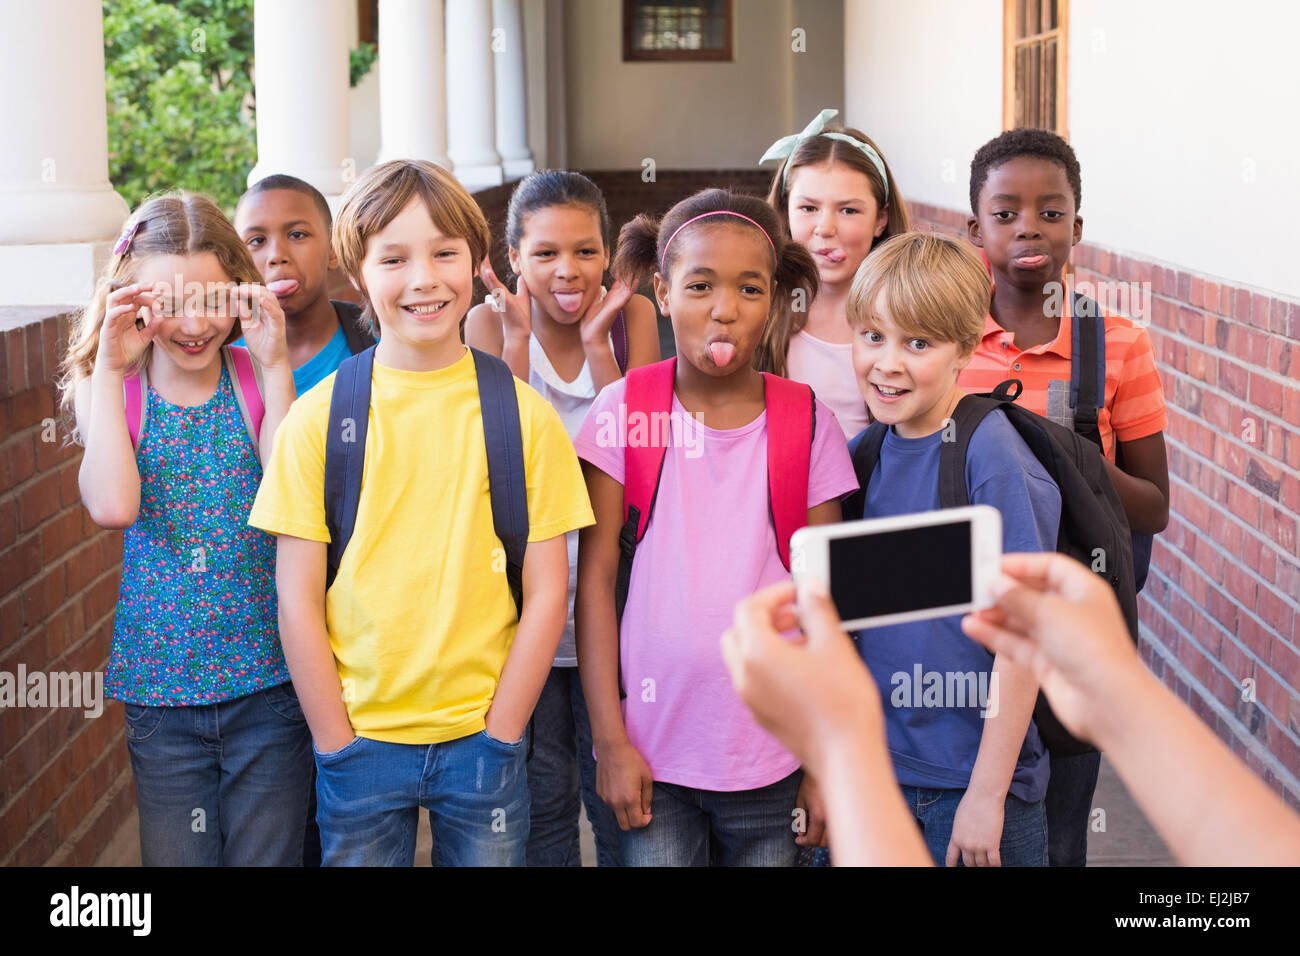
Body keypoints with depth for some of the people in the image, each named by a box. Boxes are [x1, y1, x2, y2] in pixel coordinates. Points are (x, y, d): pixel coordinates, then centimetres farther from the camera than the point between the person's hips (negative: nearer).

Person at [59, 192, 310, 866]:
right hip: (161, 689, 0)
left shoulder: (257, 380, -2)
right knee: (175, 858, 9)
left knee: (269, 855, 9)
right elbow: (113, 506, -20)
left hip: (268, 682, 0)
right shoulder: (113, 390, -1)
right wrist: (109, 369, -16)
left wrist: (274, 366, -17)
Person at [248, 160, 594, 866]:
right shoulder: (318, 416, -2)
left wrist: (498, 735, -5)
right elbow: (297, 597, -1)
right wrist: (338, 745, -5)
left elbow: (546, 593, -1)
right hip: (359, 736, 0)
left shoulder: (524, 414, -1)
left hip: (483, 736, 0)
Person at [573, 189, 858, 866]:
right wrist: (610, 740, -5)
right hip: (653, 755, 0)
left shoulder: (808, 424, 0)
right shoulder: (625, 411, -2)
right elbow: (595, 577, -2)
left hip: (770, 762, 1)